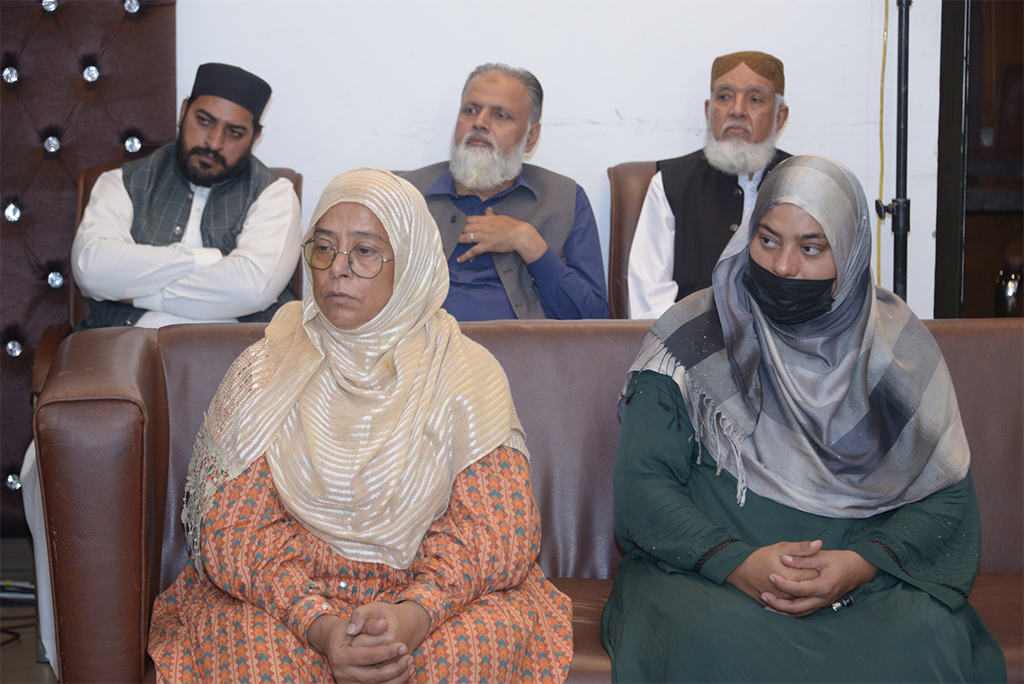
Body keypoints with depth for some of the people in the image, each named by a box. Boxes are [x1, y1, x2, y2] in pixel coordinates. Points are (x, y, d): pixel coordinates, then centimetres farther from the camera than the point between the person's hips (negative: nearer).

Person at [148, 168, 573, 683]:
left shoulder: (466, 376, 3)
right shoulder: (265, 373, 4)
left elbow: (495, 529, -5)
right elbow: (234, 528, -4)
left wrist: (413, 616, -25)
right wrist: (318, 624, -22)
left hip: (433, 599, 0)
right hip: (289, 597, 0)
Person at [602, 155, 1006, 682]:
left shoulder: (898, 346, 4)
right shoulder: (690, 339, 0)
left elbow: (946, 495, 3)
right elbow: (643, 484, -3)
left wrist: (862, 564, -16)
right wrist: (736, 562, -19)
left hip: (865, 574, 2)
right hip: (705, 572, -2)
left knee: (929, 637, -30)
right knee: (711, 638, -35)